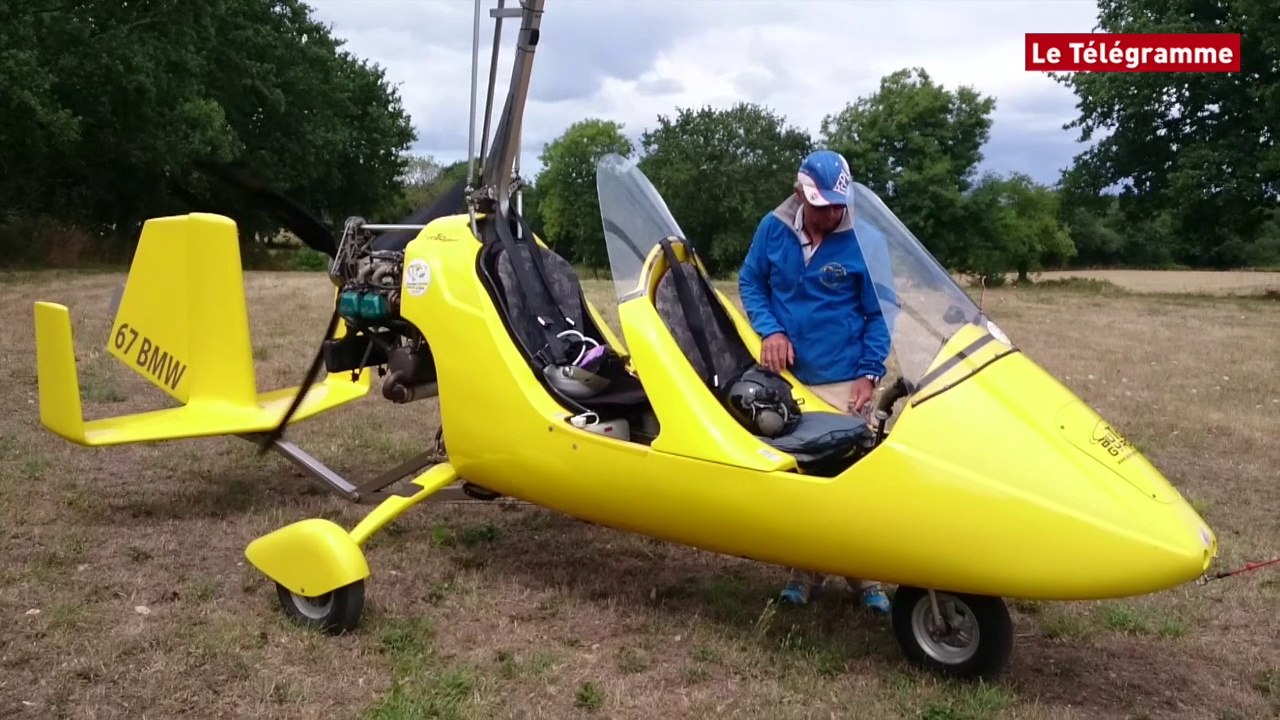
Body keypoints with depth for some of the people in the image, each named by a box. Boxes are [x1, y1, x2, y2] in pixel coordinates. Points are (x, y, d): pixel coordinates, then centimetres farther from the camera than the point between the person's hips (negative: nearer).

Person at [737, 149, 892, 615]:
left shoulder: (864, 241, -7)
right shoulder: (773, 228, -2)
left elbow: (879, 314, -1)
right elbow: (750, 282, 10)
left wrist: (870, 373, -9)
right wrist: (769, 330, -7)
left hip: (844, 381, -2)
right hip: (786, 376, 3)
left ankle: (862, 575, 14)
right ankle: (804, 569, 22)